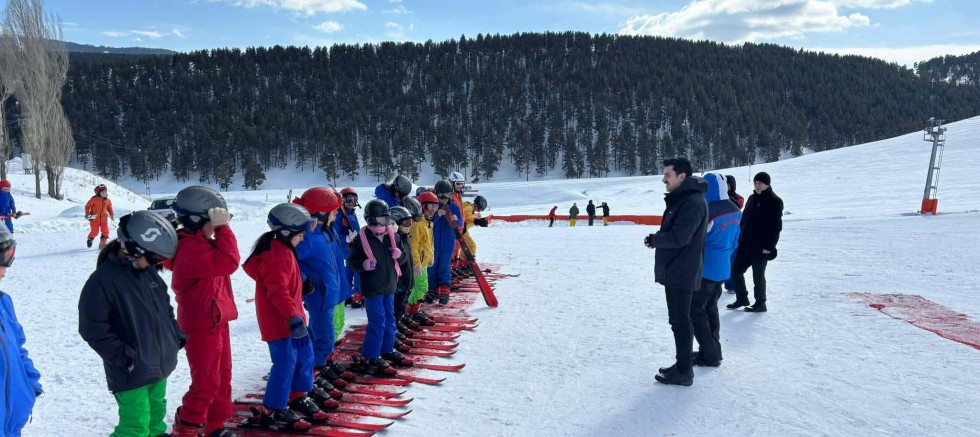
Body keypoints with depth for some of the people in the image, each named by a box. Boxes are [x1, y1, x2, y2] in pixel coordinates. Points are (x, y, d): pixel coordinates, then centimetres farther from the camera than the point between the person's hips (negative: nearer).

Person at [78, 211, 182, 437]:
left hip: (159, 365, 7)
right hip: (131, 372, -7)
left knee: (156, 414, 23)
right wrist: (122, 356, -19)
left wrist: (176, 336, 13)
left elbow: (165, 308, 18)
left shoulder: (148, 272, 6)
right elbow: (92, 328, -18)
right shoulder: (102, 280, -17)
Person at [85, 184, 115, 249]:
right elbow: (87, 206, 0)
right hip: (95, 219, -4)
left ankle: (102, 244, 12)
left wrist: (112, 215, 8)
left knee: (105, 232, -1)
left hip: (104, 219, 4)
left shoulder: (108, 201, 5)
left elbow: (109, 208, 19)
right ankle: (90, 240, 26)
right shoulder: (94, 199, -8)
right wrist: (87, 215, -4)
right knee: (95, 231, -5)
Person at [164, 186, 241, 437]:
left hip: (216, 321, 11)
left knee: (222, 377, 17)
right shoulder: (190, 249, -24)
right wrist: (223, 228, -28)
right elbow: (229, 261, -34)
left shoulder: (199, 244, 11)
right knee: (206, 382, -3)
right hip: (201, 325, -11)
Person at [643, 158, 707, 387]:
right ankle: (682, 366, 27)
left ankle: (683, 372, 6)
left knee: (680, 321, -3)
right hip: (675, 271, 10)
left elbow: (679, 238, -26)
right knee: (679, 320, 17)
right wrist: (657, 239, 1)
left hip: (681, 274, -10)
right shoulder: (681, 199, 14)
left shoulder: (692, 202, -19)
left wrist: (654, 239, -10)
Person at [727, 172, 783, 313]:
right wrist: (740, 240, 13)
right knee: (736, 270, 8)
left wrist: (769, 246, -17)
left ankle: (760, 303, 15)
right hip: (746, 245, 7)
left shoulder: (775, 201, -8)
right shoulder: (752, 198, 13)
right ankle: (742, 298, 23)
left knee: (758, 275, 1)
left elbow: (776, 227, -12)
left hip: (761, 247, -7)